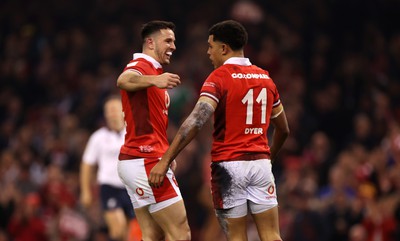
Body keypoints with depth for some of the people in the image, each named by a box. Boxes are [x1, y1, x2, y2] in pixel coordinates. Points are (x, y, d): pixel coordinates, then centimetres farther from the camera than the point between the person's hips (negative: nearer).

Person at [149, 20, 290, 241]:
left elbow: (196, 121, -21)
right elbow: (283, 130, 20)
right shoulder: (265, 78, 11)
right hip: (260, 163, 4)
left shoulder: (219, 77, -8)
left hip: (228, 164, -4)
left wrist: (165, 161, -23)